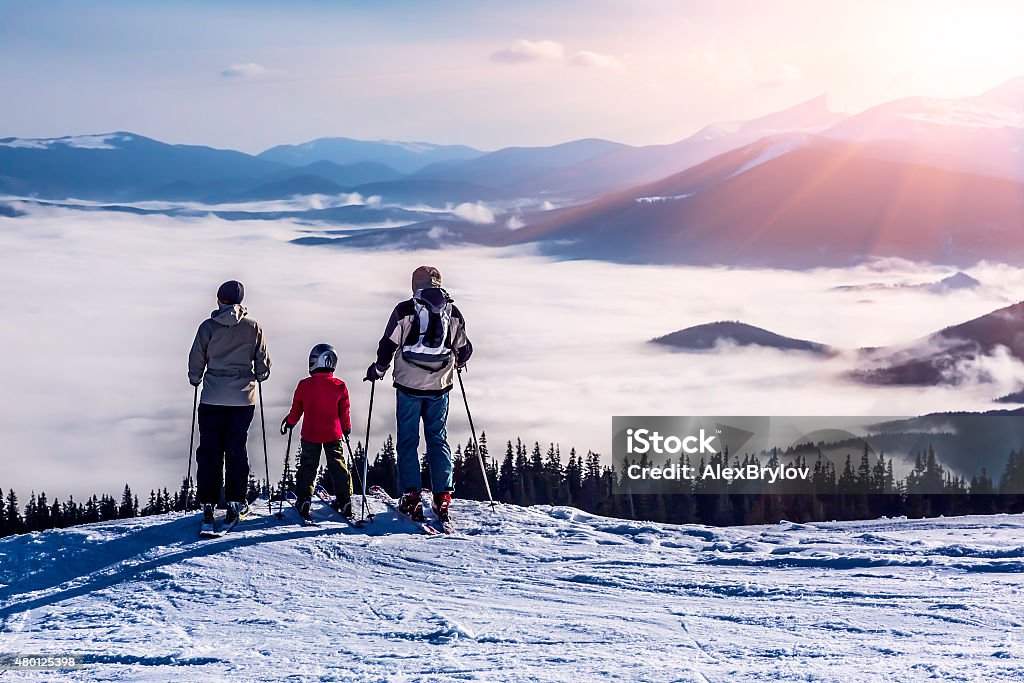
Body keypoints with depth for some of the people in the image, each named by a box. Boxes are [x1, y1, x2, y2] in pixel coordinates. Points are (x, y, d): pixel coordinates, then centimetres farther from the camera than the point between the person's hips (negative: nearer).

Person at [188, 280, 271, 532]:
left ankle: (208, 505, -2)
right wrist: (258, 377, 27)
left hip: (213, 398, -1)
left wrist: (195, 379, 19)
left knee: (209, 451, 3)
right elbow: (263, 363, 6)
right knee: (236, 450, 8)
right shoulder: (253, 327, 0)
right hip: (243, 398, 1)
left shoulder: (209, 326, -4)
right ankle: (235, 503, 5)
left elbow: (196, 359, -1)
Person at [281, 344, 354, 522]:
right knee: (338, 465, 10)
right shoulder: (339, 386, -7)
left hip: (310, 434, -1)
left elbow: (296, 409, 1)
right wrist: (346, 428, 18)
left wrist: (289, 422, 20)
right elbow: (344, 412, 2)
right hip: (333, 434, 1)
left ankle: (303, 501, 5)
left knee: (308, 466, 10)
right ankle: (344, 501, 9)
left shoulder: (304, 385, -10)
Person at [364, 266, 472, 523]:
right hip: (439, 386, 2)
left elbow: (388, 345, -4)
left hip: (409, 385, -2)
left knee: (408, 440, 6)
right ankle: (442, 497, 1)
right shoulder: (453, 312, 5)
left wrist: (378, 369, 13)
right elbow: (464, 350, 14)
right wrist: (457, 363, 36)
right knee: (438, 439, 9)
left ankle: (411, 496, 0)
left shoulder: (404, 310, -5)